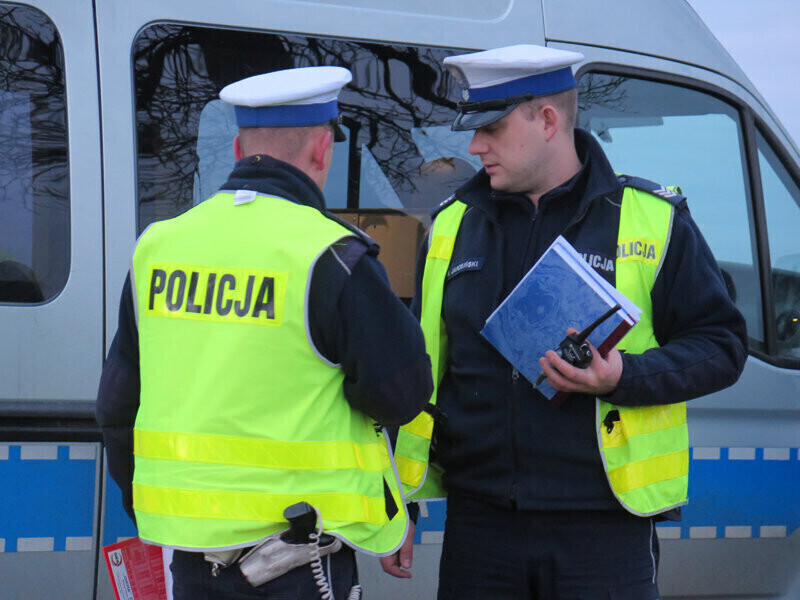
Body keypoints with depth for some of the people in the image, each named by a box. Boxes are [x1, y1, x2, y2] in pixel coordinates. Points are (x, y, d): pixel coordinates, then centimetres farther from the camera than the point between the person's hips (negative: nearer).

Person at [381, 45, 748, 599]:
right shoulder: (454, 224, 13)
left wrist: (624, 377, -17)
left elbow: (722, 345, 1)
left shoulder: (654, 220, 1)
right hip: (479, 522, 4)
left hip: (604, 527, -3)